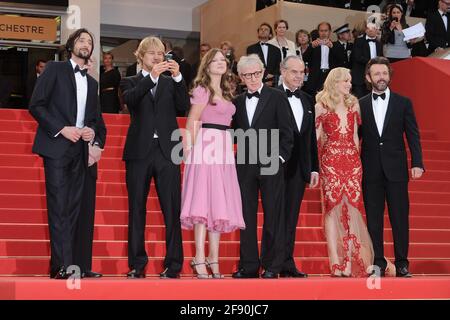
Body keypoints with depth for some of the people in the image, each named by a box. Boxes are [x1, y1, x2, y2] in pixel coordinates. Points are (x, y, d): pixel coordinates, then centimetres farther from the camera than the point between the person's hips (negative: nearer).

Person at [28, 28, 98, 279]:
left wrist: (92, 131, 2)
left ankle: (66, 265, 3)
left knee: (73, 208, 2)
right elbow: (36, 105, -4)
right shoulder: (55, 69, 4)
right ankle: (63, 265, -14)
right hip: (56, 146, -6)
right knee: (59, 206, -11)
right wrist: (62, 129, -13)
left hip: (80, 149, 6)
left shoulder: (92, 83, 21)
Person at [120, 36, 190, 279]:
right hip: (139, 152, 0)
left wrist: (177, 77, -11)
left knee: (172, 210, -4)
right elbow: (129, 99, -11)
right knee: (136, 210, 3)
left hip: (167, 151, 1)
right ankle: (137, 265, 9)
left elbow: (183, 106, -1)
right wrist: (152, 76, -20)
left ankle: (173, 265, 0)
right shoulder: (131, 82, 11)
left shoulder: (170, 82, 15)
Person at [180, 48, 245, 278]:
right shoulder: (202, 90, -2)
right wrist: (193, 149, -14)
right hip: (206, 146, -8)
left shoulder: (225, 91, 20)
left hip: (224, 148, 8)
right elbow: (192, 123, -7)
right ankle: (200, 259, -14)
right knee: (204, 200, -12)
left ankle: (214, 259, 11)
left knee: (219, 202, 6)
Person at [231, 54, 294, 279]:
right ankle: (249, 265, 13)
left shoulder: (276, 97, 1)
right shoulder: (238, 102, 12)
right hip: (245, 166, 4)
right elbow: (235, 133, 13)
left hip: (270, 166, -4)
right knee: (247, 216, 6)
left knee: (273, 216, 1)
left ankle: (272, 266, 7)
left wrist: (280, 158, -9)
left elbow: (286, 132, -2)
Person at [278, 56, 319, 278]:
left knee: (291, 217, 9)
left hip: (299, 167, 6)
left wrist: (314, 168, 13)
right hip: (277, 167, -6)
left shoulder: (307, 101, 16)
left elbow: (312, 137, 16)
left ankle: (287, 264, 14)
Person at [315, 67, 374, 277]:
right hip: (330, 161, -3)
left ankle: (351, 262, 2)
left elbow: (355, 135, 18)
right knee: (332, 209, -5)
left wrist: (357, 157, 10)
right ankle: (336, 263, -4)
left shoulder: (353, 104, 14)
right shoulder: (321, 106, 3)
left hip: (352, 161, 4)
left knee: (352, 209, -2)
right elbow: (315, 137, 1)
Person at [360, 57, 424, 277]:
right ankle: (378, 263, 11)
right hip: (370, 171, 1)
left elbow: (413, 135, 3)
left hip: (396, 169, -1)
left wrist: (417, 163, -7)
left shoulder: (403, 103, 5)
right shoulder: (360, 105, 7)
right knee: (373, 219, 4)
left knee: (400, 218, 0)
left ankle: (401, 263, 8)